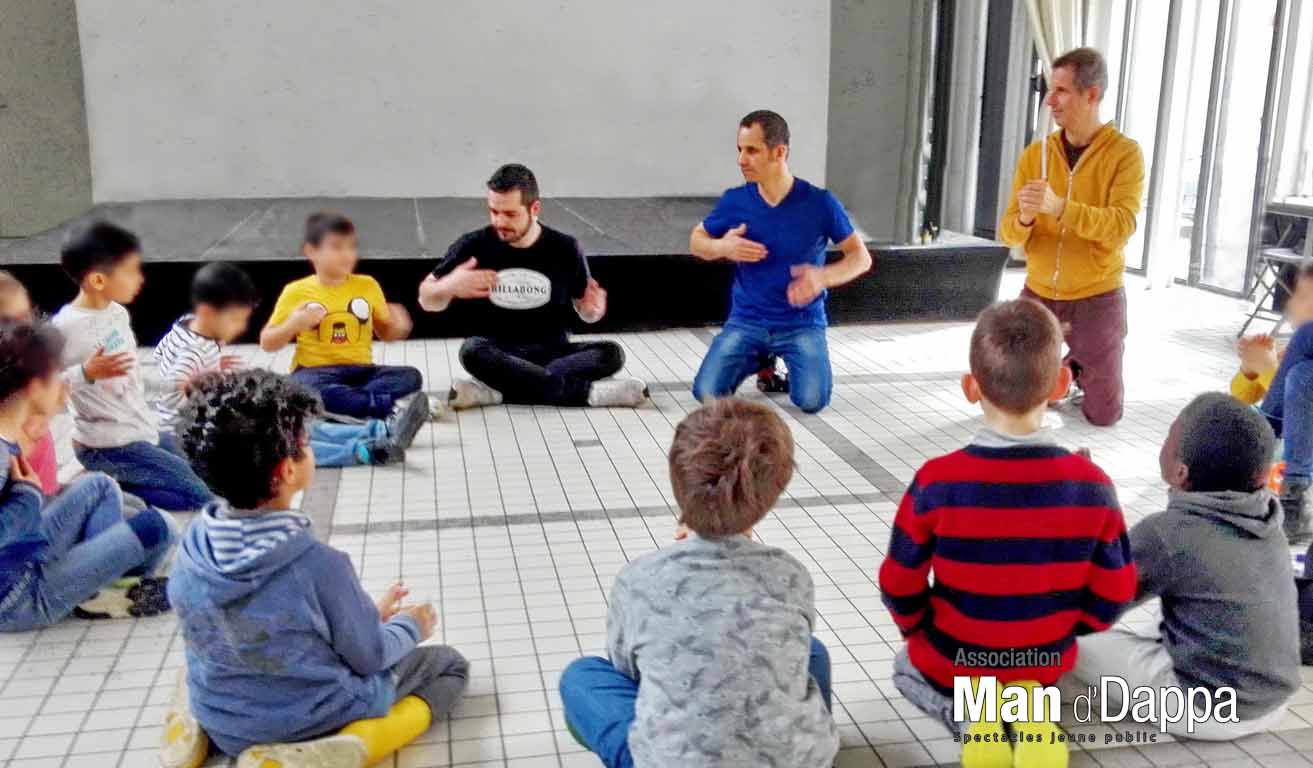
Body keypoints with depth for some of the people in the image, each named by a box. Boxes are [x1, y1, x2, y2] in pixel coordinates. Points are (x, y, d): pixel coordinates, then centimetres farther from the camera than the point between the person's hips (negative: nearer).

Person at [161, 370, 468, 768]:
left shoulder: (193, 547, -13)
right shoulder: (319, 563, -31)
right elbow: (370, 658, -15)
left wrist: (367, 615, 12)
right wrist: (409, 626, 6)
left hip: (222, 720, 6)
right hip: (311, 722, -6)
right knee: (449, 665, 13)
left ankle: (193, 724, 10)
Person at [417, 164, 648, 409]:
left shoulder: (564, 249, -2)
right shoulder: (474, 246, -4)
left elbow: (584, 309, 9)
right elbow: (427, 301, 4)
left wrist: (593, 310, -16)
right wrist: (450, 286, -19)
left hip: (551, 352, 1)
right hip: (498, 354, -1)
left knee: (611, 354, -25)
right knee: (472, 351, -35)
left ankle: (497, 390, -32)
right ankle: (588, 392, -33)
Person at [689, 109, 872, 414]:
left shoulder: (819, 203, -12)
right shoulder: (735, 200, -6)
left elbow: (861, 257, -5)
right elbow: (696, 240, 9)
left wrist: (823, 277, -26)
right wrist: (722, 247, -15)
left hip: (802, 323, -2)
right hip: (746, 320, 2)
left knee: (813, 401, -22)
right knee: (706, 393, -15)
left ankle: (789, 362, 14)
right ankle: (758, 360, 16)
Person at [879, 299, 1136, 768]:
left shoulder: (938, 482, -25)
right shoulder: (1093, 486, -19)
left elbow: (900, 588, -14)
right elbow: (1112, 598, -8)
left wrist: (924, 635, 8)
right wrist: (1056, 632, 12)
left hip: (951, 661, -1)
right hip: (1047, 663, 2)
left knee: (907, 667, 34)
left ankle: (967, 716, 2)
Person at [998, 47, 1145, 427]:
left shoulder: (1125, 153, -11)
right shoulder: (1035, 153, -1)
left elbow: (1121, 226, -24)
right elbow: (1008, 232, -4)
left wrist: (1060, 208, -36)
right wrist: (1024, 219, -27)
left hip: (1097, 298, -3)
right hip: (1039, 294, 3)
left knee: (1103, 415, 6)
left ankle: (1083, 369, 38)